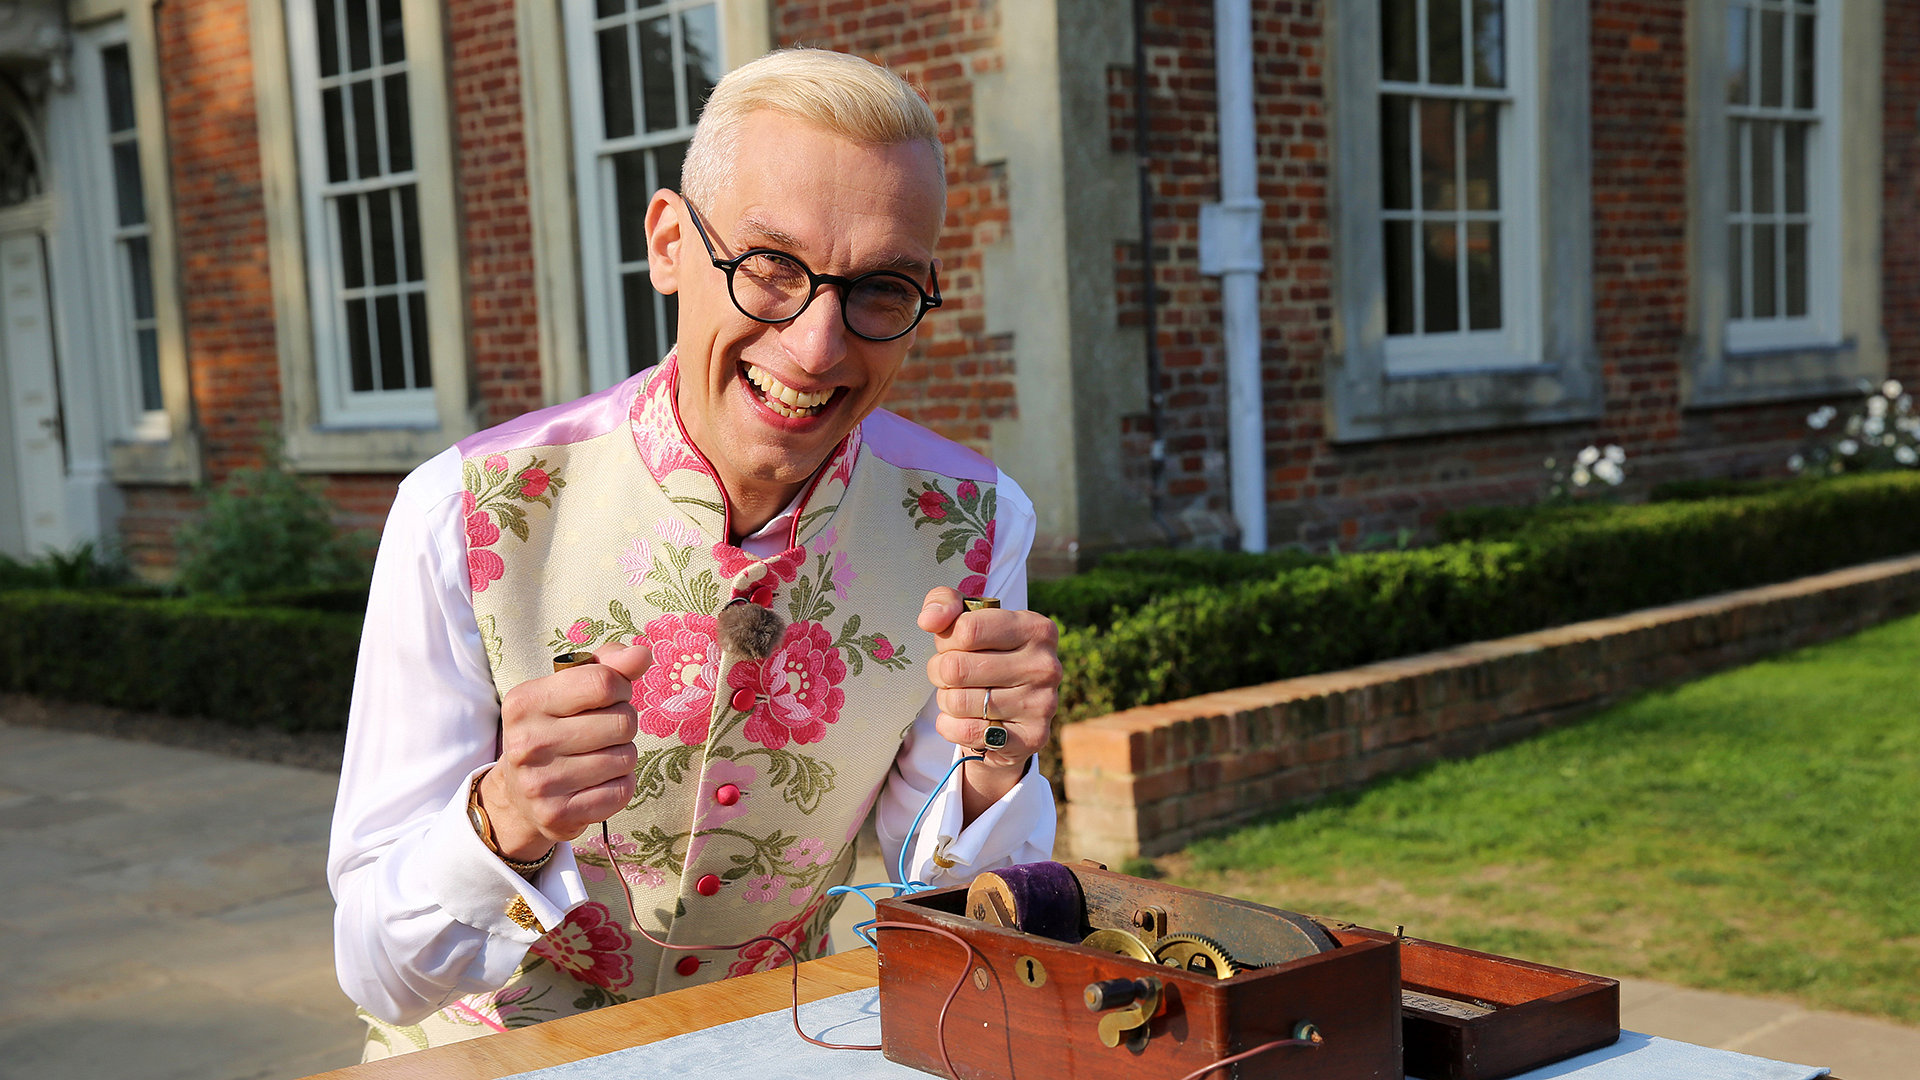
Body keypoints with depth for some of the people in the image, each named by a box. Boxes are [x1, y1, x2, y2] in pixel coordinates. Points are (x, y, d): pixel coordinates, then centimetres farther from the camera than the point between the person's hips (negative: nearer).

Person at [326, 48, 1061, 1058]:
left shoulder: (970, 527, -11)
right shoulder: (465, 517, -18)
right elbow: (378, 969, -15)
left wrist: (993, 768, -23)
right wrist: (500, 823, -34)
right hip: (491, 1052, -1)